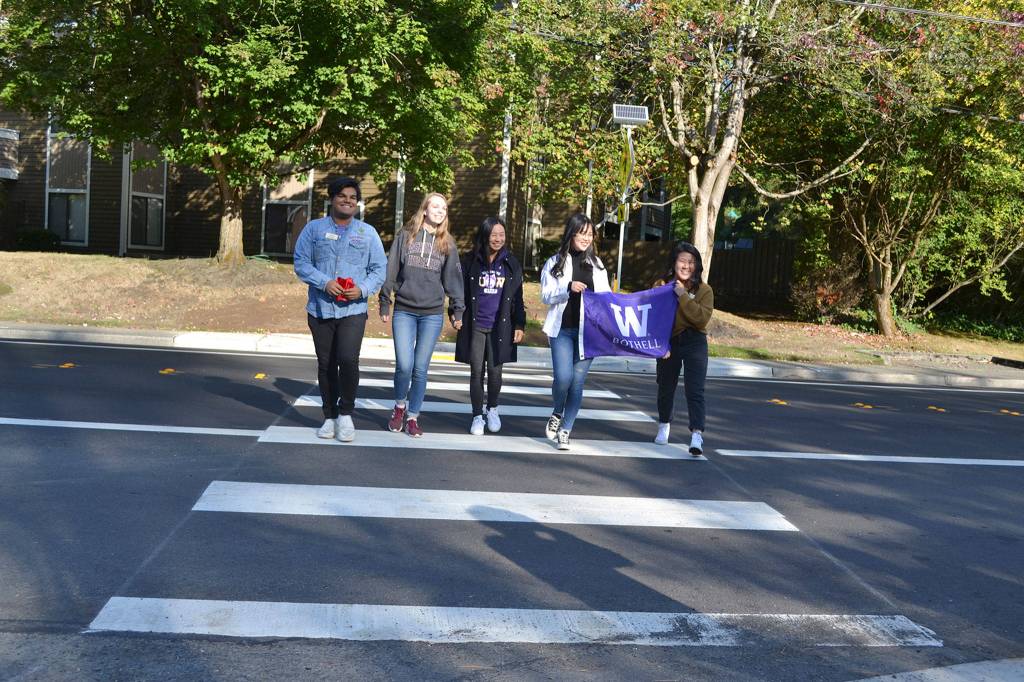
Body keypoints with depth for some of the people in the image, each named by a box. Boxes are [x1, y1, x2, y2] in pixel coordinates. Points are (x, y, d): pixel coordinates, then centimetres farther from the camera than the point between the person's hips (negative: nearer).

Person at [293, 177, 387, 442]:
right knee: (326, 364, 8)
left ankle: (345, 413, 1)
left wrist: (363, 289, -12)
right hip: (320, 309, 1)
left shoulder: (368, 232, 7)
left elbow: (379, 269, 7)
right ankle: (330, 417, 21)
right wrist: (325, 283, -15)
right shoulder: (314, 228, 5)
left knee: (348, 359, -18)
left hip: (353, 310, -1)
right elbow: (301, 263, 1)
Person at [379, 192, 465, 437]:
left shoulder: (448, 243, 8)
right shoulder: (405, 235, 5)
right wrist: (385, 303, 3)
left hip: (433, 314, 1)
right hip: (404, 311, -1)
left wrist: (458, 309, 4)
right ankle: (399, 406, 18)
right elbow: (391, 270, 5)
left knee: (421, 368, 2)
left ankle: (412, 417, 15)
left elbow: (453, 278, 9)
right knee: (404, 365, -9)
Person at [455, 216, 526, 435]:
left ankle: (492, 409, 27)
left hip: (500, 327, 1)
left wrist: (519, 325, 4)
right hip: (475, 326, 0)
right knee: (477, 371, 0)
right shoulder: (472, 261, 3)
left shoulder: (511, 264, 6)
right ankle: (477, 416, 12)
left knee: (495, 371, 3)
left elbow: (517, 297, 8)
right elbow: (461, 291, 5)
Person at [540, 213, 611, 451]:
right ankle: (557, 414, 17)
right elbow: (546, 296, -1)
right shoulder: (556, 262, 4)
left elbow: (606, 294, 15)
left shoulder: (596, 264, 13)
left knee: (578, 381, 1)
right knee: (563, 377, -14)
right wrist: (569, 288, -16)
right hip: (563, 330, -2)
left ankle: (565, 430, 13)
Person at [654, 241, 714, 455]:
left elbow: (702, 318, -17)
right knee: (665, 388, 17)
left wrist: (683, 296, -20)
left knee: (695, 390, -13)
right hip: (667, 343, 3)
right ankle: (664, 426, 40)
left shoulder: (703, 290, -3)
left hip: (694, 343, -2)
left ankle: (697, 434, -17)